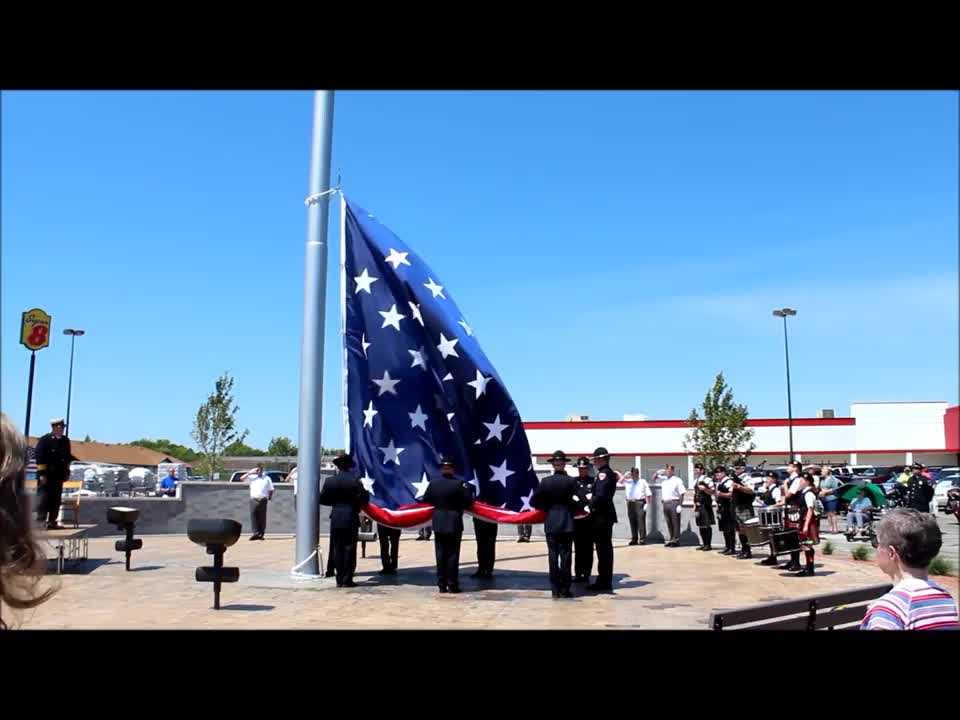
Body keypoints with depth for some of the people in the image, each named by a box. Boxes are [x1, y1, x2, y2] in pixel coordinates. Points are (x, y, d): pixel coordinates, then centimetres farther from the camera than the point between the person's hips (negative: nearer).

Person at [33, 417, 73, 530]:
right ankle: (40, 521, -3)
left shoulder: (65, 440, 12)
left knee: (56, 499, 7)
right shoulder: (44, 440, -7)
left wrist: (67, 472, 15)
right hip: (46, 475, -6)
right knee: (43, 498, -5)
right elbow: (40, 458, -11)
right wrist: (42, 474, -15)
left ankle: (52, 522, 12)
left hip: (59, 475, 6)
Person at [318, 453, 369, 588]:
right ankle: (347, 580, 0)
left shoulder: (329, 480, -1)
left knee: (337, 550, 9)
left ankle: (340, 580, 9)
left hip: (336, 520, 3)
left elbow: (322, 499, 3)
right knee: (349, 549, 2)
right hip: (351, 520, -3)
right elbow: (363, 498, -11)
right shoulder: (355, 480, -10)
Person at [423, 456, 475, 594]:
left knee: (440, 554, 9)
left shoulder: (433, 483, -3)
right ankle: (452, 584, 3)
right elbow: (468, 502, -11)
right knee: (453, 554, 3)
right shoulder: (458, 484, -13)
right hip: (454, 523, -3)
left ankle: (442, 584, 10)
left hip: (438, 523, 3)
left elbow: (426, 501, 4)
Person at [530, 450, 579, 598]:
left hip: (550, 523, 1)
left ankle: (555, 589, 9)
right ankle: (564, 589, 4)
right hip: (567, 523, -1)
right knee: (565, 556, 3)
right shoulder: (571, 481, -7)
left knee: (553, 556, 7)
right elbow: (578, 501, -5)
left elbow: (533, 502, -1)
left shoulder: (545, 481, -3)